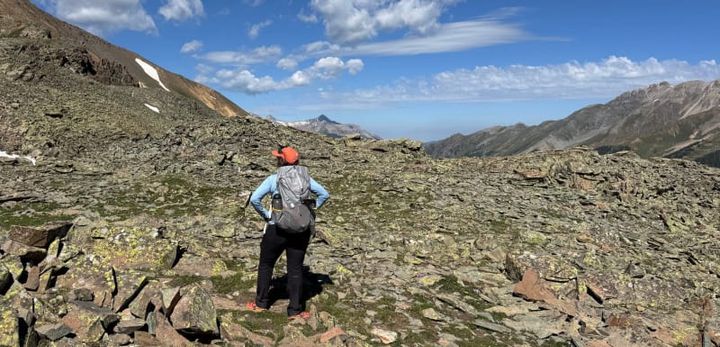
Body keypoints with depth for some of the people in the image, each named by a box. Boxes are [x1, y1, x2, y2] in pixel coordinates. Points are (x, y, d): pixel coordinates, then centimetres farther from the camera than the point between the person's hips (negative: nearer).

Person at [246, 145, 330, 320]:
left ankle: (261, 303, 27)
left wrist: (265, 215, -3)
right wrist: (310, 210, 9)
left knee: (266, 265, 17)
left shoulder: (273, 179, -6)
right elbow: (324, 194, 8)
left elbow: (254, 199, -15)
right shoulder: (305, 177, 4)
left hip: (277, 229, -3)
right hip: (302, 230, 3)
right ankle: (295, 310, 14)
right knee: (295, 269, 10)